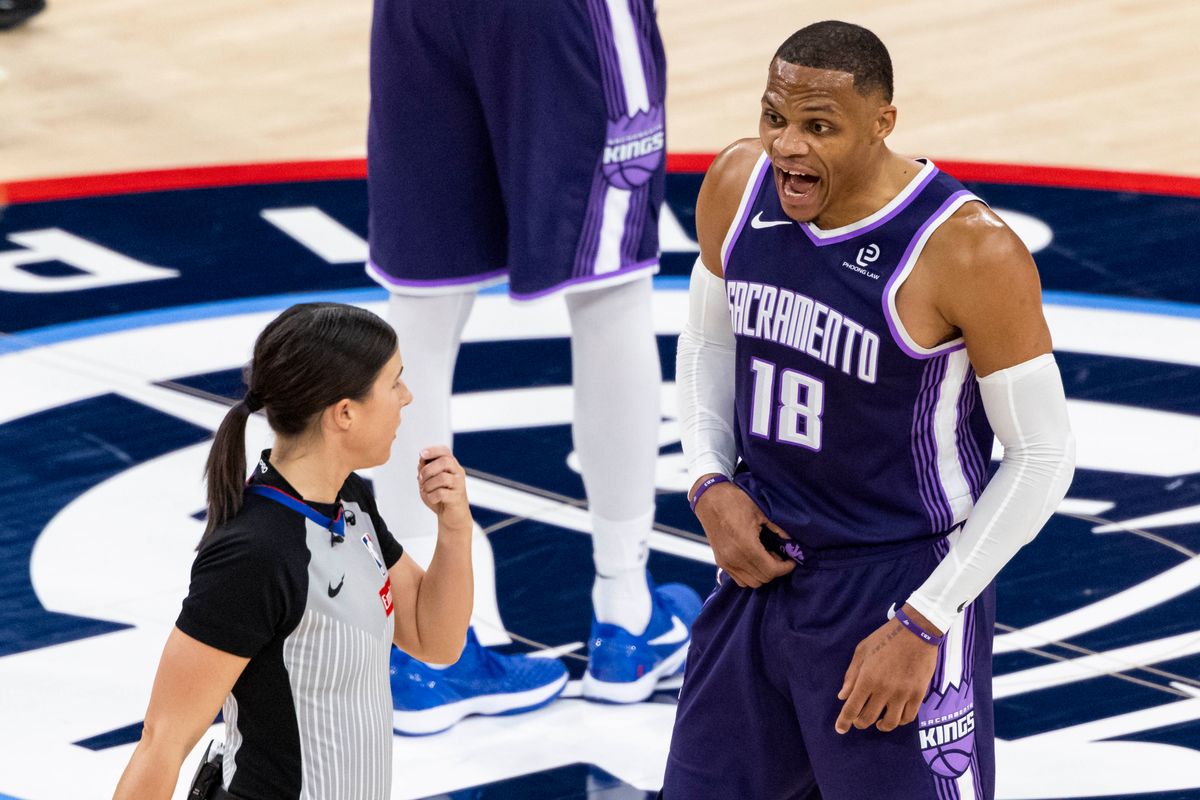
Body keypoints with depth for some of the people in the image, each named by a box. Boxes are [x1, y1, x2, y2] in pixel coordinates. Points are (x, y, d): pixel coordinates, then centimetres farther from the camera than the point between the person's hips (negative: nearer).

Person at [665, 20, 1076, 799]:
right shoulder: (738, 186, -5)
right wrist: (712, 488, -3)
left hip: (901, 582, -6)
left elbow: (1043, 456, -15)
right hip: (765, 560, 6)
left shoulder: (968, 251, -23)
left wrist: (923, 625, -15)